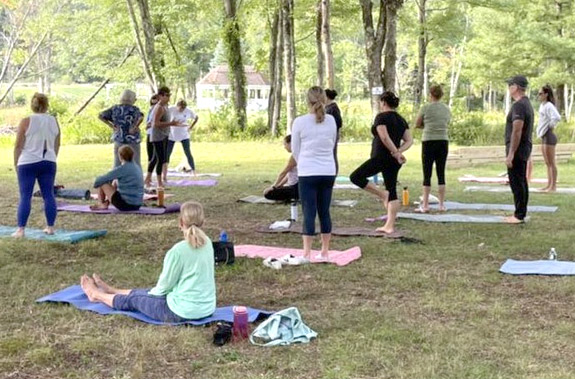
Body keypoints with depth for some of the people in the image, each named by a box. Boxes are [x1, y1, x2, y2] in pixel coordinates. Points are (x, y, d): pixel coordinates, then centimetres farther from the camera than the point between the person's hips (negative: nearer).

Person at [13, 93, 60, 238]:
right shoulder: (53, 121, 5)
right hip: (48, 163, 4)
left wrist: (15, 163, 4)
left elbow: (18, 145, -6)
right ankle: (50, 227, 10)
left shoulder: (26, 121, -8)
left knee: (25, 196, -2)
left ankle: (21, 229, -5)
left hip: (28, 163, -3)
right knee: (48, 195, 8)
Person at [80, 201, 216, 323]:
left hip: (184, 312, -7)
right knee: (148, 292, 29)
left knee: (133, 299, 18)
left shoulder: (178, 250, -21)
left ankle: (97, 295, 45)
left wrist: (153, 292, 12)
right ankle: (110, 291, 53)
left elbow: (165, 284, -11)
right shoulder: (207, 243, 2)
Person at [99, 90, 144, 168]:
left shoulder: (115, 109, 3)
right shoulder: (134, 109, -9)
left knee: (117, 164, 10)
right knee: (136, 164, 6)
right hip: (132, 141, -3)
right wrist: (134, 128, -19)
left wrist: (111, 125, 2)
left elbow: (100, 116, 3)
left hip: (118, 139, 3)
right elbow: (141, 117, -31)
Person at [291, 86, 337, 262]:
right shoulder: (331, 120, 1)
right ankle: (325, 252, 16)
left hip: (308, 173, -3)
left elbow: (295, 150, 2)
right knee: (324, 212, 11)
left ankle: (307, 254, -2)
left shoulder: (300, 122, -9)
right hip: (328, 172, 4)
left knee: (309, 213, -1)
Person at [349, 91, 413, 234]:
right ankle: (390, 226, 7)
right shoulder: (401, 120, 14)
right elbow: (409, 140, 8)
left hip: (381, 157, -8)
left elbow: (384, 137, -21)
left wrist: (396, 152, -17)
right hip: (394, 161, 8)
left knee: (356, 177, 0)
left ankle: (382, 194, -10)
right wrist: (399, 151, -5)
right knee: (392, 191, 8)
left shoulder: (382, 117, -8)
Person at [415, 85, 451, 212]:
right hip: (443, 142, 4)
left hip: (429, 142, -4)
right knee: (441, 174, 8)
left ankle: (425, 205, -1)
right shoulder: (447, 109, 8)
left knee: (427, 174, 0)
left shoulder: (425, 108, -5)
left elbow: (417, 125, 4)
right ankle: (441, 204, 7)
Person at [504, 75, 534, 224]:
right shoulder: (527, 104, 15)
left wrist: (510, 154, -24)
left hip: (517, 150, -11)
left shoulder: (519, 105, -18)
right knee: (521, 182, 13)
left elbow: (517, 131, -24)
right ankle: (520, 214, 19)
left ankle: (519, 215, -5)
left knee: (516, 182, -7)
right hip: (524, 149, 11)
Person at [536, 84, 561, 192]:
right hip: (543, 136, 10)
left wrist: (551, 126, -17)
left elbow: (557, 117, -32)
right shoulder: (542, 106, 14)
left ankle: (553, 186, -2)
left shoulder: (549, 106, -15)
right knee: (547, 163, 14)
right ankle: (549, 185, 20)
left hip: (549, 136, -10)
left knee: (551, 163, -5)